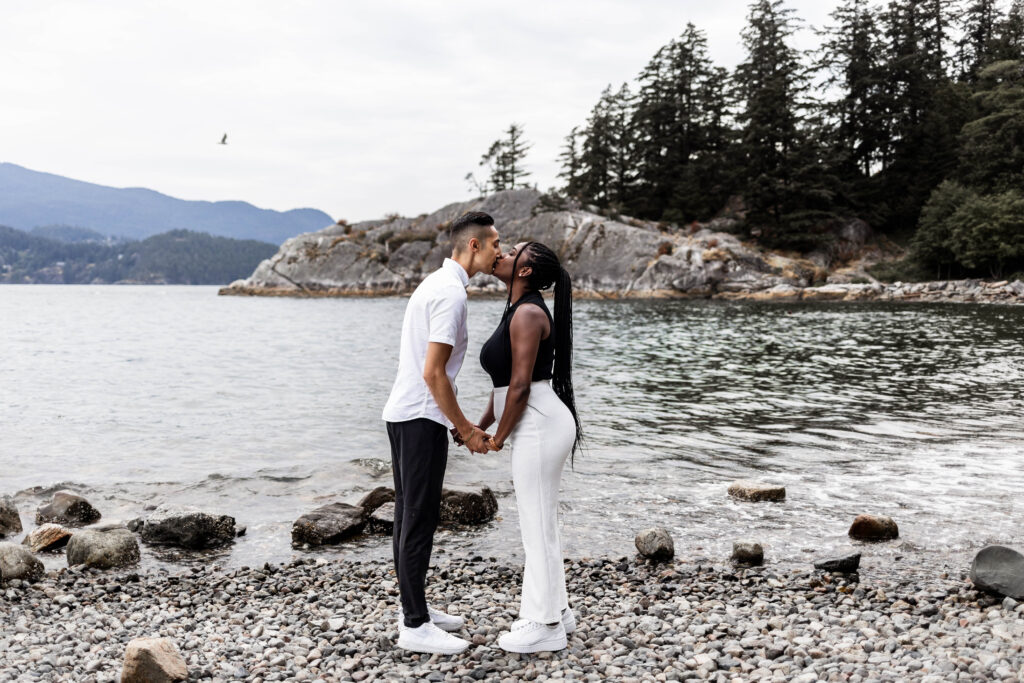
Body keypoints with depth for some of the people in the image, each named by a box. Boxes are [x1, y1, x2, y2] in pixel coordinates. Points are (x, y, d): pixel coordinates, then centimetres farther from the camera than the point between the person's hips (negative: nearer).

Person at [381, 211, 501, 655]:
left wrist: (458, 423, 20)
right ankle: (415, 626, 3)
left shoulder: (436, 282, 15)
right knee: (419, 518, -4)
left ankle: (414, 608, 27)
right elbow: (433, 373, -22)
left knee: (412, 515, 16)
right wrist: (465, 428, -13)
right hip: (421, 419, -11)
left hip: (406, 415, 11)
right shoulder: (451, 293, -17)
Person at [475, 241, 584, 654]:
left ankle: (545, 626, 9)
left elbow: (520, 385, -20)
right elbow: (506, 382, 18)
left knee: (537, 527, -1)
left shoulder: (527, 313, -16)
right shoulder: (519, 311, 15)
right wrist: (482, 427, 14)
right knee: (539, 524, 17)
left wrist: (499, 438, -9)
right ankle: (556, 611, 28)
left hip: (539, 428, -10)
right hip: (538, 428, 10)